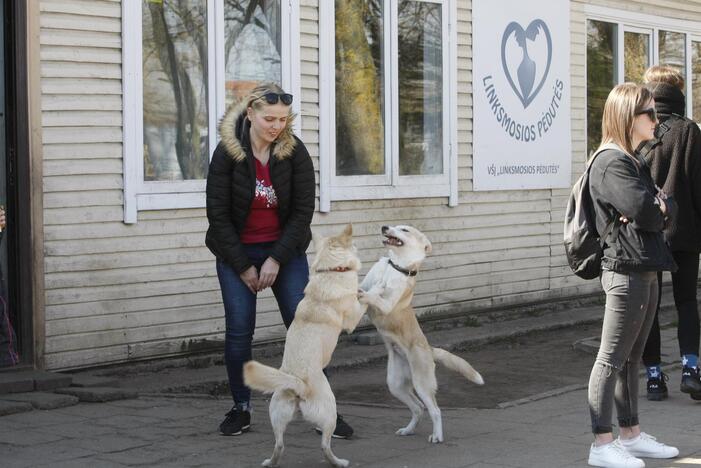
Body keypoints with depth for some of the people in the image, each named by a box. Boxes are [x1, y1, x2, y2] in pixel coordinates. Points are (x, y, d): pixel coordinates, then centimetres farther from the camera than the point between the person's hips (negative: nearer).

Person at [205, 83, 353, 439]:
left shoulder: (295, 151, -10)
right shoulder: (227, 152, -12)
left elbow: (303, 210, -8)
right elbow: (218, 213, -9)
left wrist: (276, 260, -15)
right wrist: (243, 267, -11)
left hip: (284, 249, 1)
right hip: (237, 252, -1)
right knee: (239, 330, -2)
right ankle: (241, 410, 13)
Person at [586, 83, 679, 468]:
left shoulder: (634, 161, 18)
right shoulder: (611, 163, -13)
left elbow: (666, 209, 11)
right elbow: (646, 211, -22)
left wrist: (655, 207, -10)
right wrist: (658, 208, -1)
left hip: (645, 269, 10)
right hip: (625, 268, -10)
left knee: (632, 357, 14)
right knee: (613, 358, -6)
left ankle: (630, 435, 21)